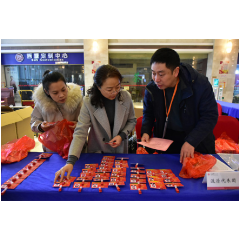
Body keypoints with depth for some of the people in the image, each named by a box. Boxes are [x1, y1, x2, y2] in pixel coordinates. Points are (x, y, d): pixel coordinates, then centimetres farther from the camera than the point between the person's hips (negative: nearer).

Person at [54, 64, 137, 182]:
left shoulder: (126, 97, -15)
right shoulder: (89, 102, -22)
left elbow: (132, 121, 1)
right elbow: (80, 133, -25)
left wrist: (122, 135, -16)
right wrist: (71, 161, -35)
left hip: (120, 150, 2)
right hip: (97, 152, -2)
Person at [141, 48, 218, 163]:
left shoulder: (200, 84, -20)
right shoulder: (151, 89, -11)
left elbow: (210, 116, -16)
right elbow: (148, 114, 3)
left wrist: (191, 141, -25)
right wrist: (145, 132, -15)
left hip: (197, 142, -1)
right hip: (166, 139, 2)